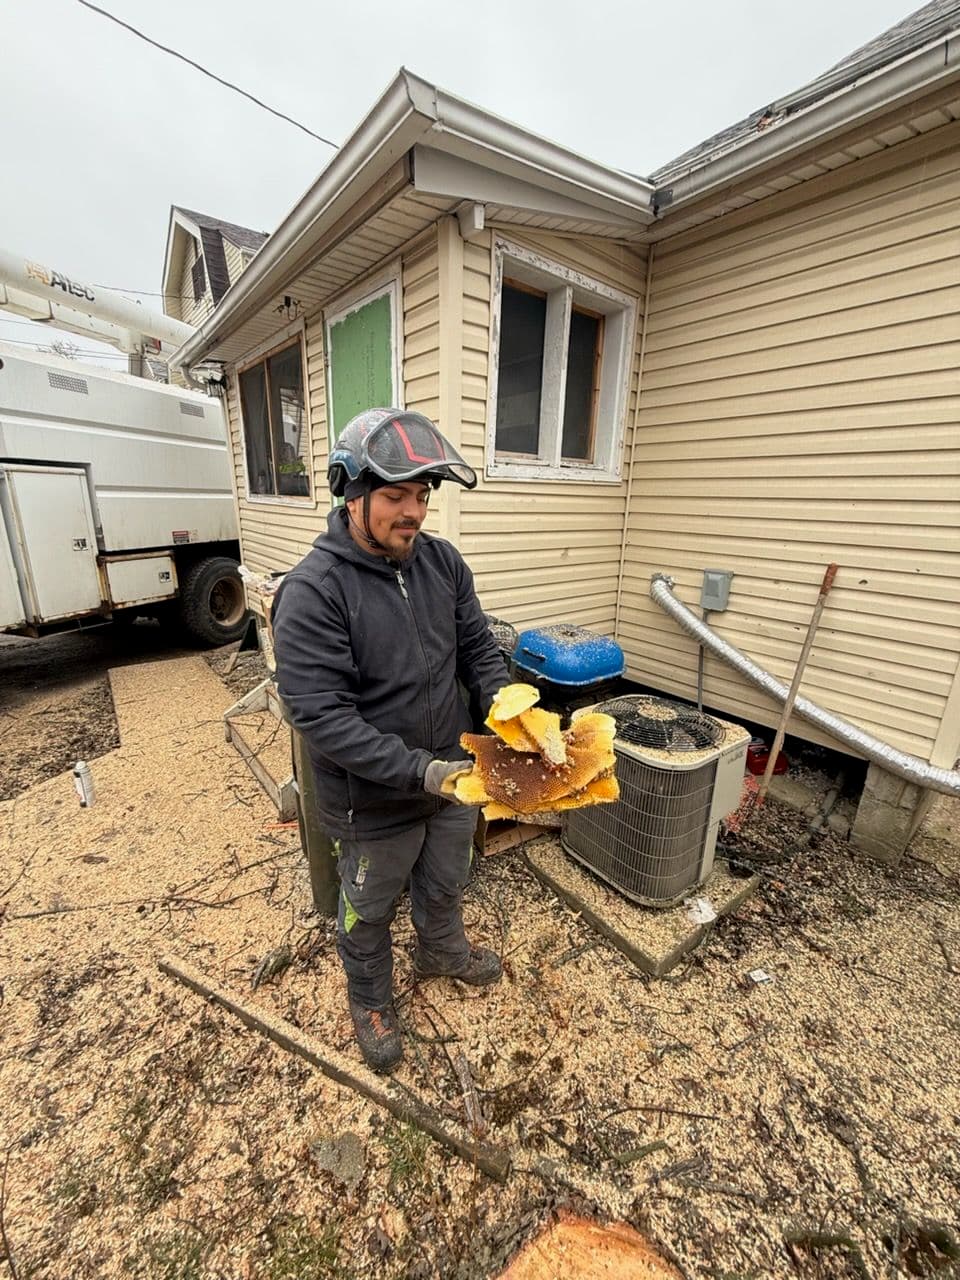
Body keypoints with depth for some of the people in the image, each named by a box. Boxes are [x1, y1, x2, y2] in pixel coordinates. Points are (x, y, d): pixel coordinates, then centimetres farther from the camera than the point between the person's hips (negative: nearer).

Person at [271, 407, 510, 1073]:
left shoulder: (443, 560, -7)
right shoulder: (312, 591, -24)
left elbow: (479, 649, -1)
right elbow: (322, 717, -27)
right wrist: (419, 771, -31)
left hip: (453, 775, 5)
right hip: (374, 799, -4)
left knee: (445, 881, 31)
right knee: (369, 910, 24)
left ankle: (443, 952, 63)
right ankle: (371, 1000, 56)